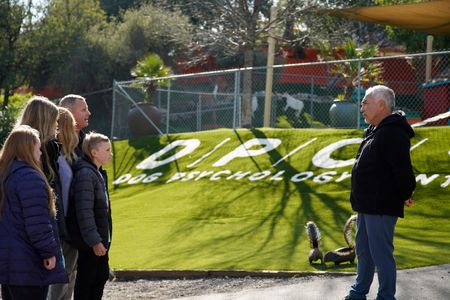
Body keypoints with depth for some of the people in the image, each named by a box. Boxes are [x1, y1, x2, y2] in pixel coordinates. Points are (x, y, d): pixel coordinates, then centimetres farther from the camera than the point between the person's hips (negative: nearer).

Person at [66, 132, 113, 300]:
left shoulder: (96, 173, 14)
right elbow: (84, 212, -23)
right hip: (89, 242, -10)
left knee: (102, 275, 15)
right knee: (86, 279, -2)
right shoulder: (85, 174, -18)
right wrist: (94, 241, -23)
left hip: (100, 238, 10)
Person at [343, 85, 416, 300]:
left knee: (381, 253, -5)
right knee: (363, 250, 19)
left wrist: (405, 194, -11)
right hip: (367, 206, 11)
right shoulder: (374, 131, 15)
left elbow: (402, 169, -23)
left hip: (382, 208, -11)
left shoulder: (393, 133, -19)